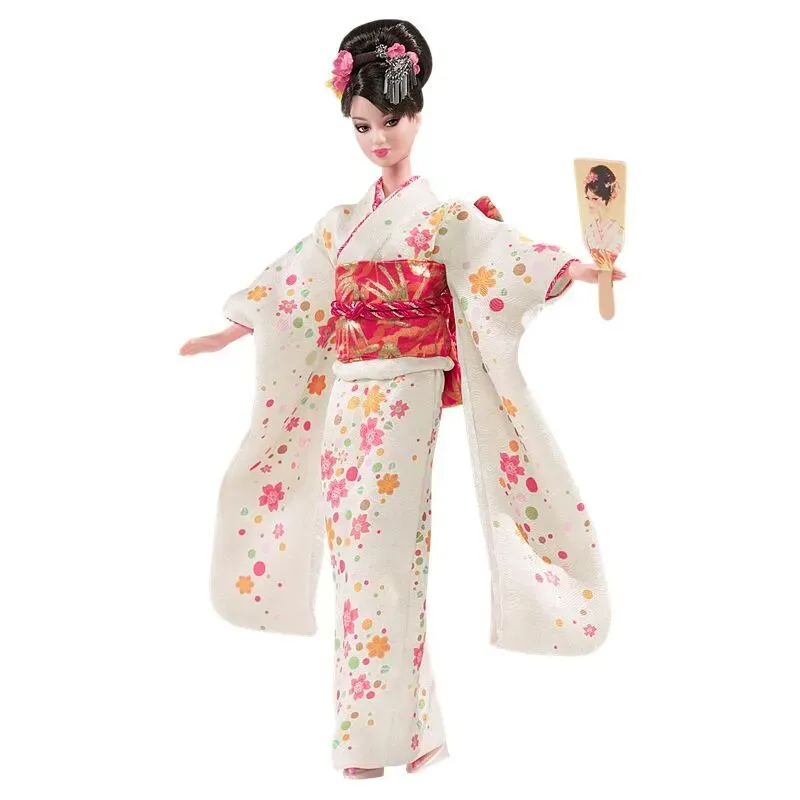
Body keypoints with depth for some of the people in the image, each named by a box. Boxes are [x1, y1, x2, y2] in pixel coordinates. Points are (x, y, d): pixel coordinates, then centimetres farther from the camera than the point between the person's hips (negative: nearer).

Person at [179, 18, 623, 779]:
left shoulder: (442, 216, -2)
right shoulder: (344, 222, 15)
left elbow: (499, 254, -20)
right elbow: (287, 290, 26)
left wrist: (574, 270, -38)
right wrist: (228, 333, 35)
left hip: (402, 401, -6)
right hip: (345, 405, 6)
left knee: (383, 558, -7)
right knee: (355, 557, 7)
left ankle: (380, 736, 2)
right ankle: (376, 728, 17)